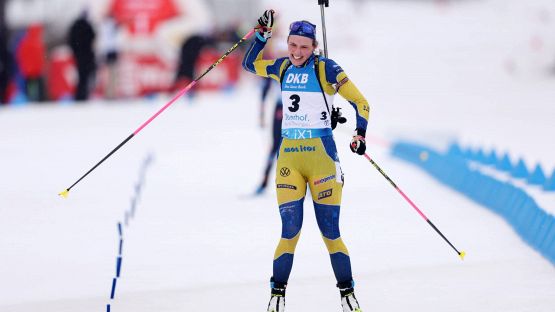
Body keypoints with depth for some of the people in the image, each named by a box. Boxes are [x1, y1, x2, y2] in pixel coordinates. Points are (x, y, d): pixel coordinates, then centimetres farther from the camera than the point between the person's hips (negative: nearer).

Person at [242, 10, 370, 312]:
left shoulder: (326, 69, -5)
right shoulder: (283, 68, 10)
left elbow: (360, 102, -4)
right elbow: (249, 64, 25)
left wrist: (360, 134, -18)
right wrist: (262, 34, 13)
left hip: (321, 154, -3)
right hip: (288, 156, 3)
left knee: (330, 231, -3)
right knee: (290, 229, -3)